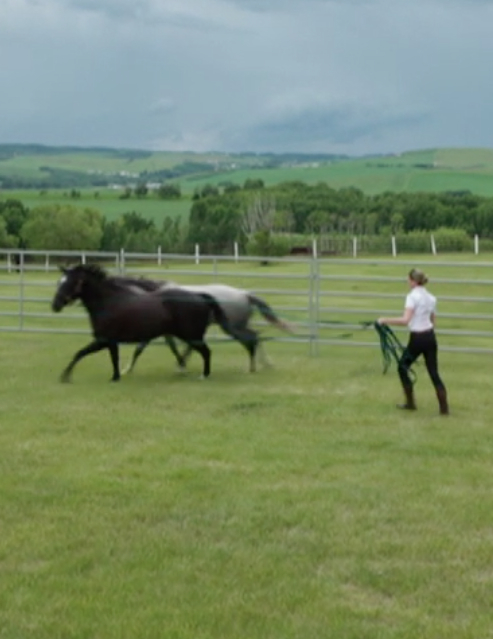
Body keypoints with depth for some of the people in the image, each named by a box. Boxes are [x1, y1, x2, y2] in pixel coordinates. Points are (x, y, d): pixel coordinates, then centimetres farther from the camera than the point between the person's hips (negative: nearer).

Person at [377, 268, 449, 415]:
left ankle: (410, 403, 20)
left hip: (417, 338, -6)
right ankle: (444, 407, 3)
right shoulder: (431, 298, 9)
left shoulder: (413, 296, -13)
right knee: (434, 373, 9)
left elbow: (405, 320, -24)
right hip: (430, 337, 6)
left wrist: (385, 320, -18)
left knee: (402, 368, 15)